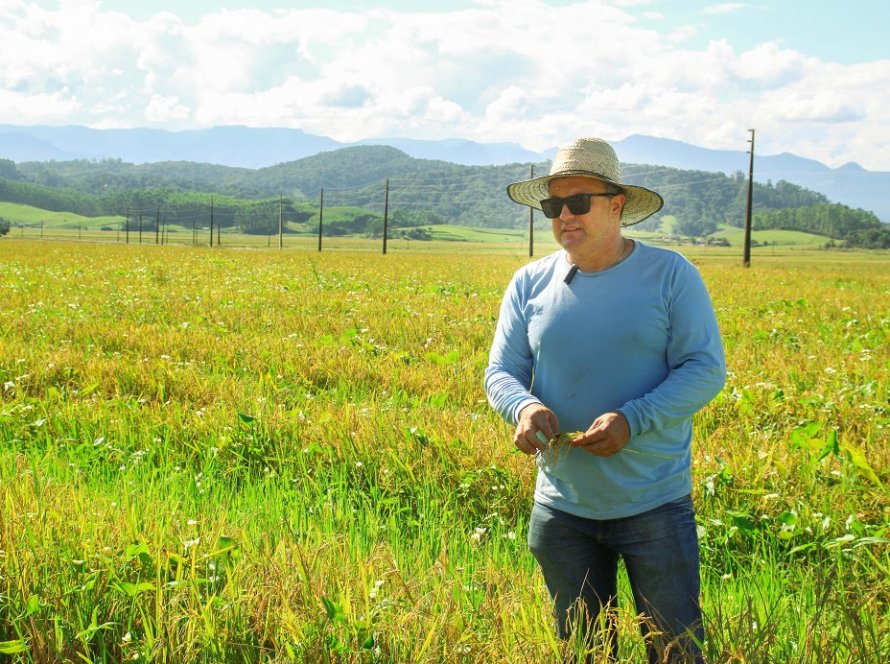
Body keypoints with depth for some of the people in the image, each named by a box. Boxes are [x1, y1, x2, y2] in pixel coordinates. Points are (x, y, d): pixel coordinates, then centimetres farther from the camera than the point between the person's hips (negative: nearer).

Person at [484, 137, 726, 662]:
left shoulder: (671, 274, -6)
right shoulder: (530, 284, 4)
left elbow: (706, 370, -9)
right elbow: (500, 373, 5)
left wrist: (632, 420, -24)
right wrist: (524, 406, -20)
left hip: (655, 504, -3)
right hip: (562, 509, 3)